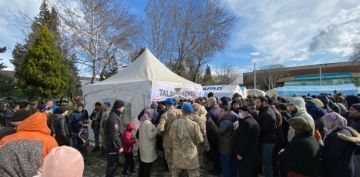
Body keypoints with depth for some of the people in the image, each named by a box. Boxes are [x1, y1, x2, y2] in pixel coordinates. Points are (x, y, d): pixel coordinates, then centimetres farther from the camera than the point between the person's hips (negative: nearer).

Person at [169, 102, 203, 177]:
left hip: (177, 155, 3)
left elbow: (171, 139, -1)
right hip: (191, 156, -3)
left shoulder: (175, 123, -12)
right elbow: (200, 140, -9)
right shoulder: (194, 125, -21)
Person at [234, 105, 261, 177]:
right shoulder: (254, 121, 11)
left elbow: (244, 140, -26)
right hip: (253, 154, 10)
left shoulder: (246, 122, -22)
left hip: (246, 155, -10)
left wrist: (240, 153, -18)